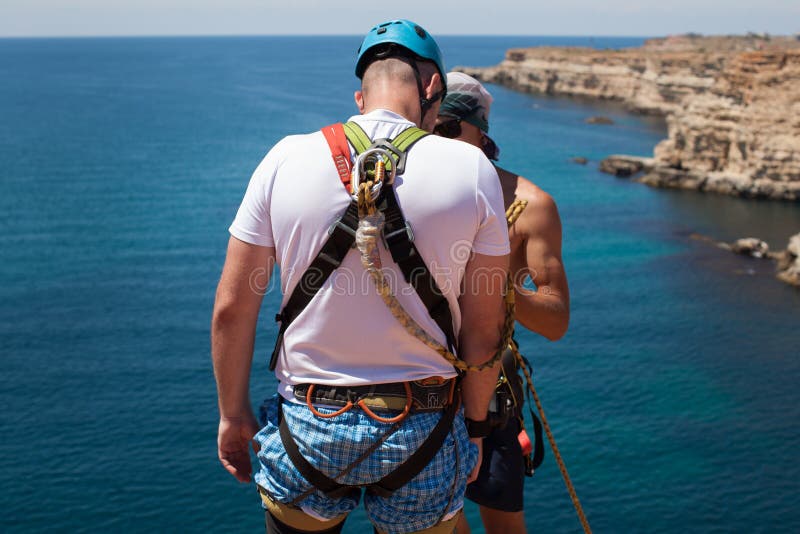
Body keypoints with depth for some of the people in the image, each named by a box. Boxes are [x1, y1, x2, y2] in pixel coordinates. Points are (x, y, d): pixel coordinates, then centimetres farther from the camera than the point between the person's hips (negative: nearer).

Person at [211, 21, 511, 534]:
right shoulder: (472, 169, -8)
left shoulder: (287, 159, -6)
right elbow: (484, 328, -5)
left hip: (309, 427, 1)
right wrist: (475, 424, 9)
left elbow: (232, 307, -4)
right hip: (422, 433, 0)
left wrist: (233, 414, 9)